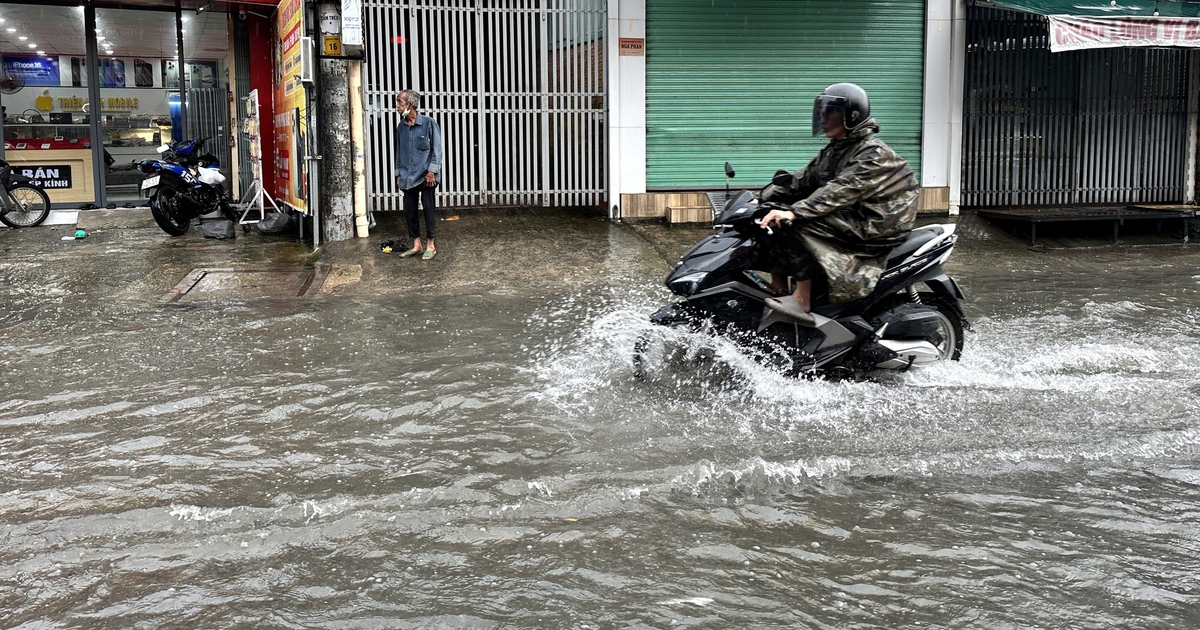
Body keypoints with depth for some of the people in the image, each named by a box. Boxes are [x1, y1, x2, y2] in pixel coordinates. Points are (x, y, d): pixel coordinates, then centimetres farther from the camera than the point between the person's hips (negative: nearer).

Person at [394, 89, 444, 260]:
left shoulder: (428, 123, -7)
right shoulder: (401, 127, 10)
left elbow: (436, 149, -7)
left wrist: (432, 171, -14)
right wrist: (398, 174, 15)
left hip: (425, 175, -5)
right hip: (407, 177, 5)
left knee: (428, 209, -1)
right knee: (409, 211, 6)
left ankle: (430, 246, 8)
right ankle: (416, 245, 17)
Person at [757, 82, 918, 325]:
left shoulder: (873, 153, -16)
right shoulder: (834, 150, 14)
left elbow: (843, 190, -29)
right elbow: (803, 179, 10)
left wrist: (794, 212, -40)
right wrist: (762, 200, -4)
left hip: (875, 226, -9)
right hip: (849, 220, 10)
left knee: (801, 224, -29)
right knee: (774, 223, -2)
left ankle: (801, 301, -30)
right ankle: (780, 294, -2)